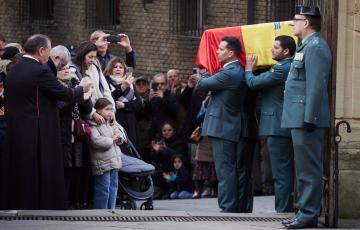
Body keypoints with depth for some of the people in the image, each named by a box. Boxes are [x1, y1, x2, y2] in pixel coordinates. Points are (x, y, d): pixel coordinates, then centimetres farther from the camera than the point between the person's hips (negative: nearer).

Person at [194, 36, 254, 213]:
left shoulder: (228, 74, -17)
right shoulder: (241, 72, 10)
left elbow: (201, 85, -8)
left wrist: (204, 75, 11)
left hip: (223, 129, -9)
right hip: (238, 128, 9)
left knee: (225, 171, -7)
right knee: (240, 170, 10)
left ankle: (228, 208, -8)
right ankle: (243, 207, 14)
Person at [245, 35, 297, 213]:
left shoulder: (281, 69, -16)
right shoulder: (290, 68, 14)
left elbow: (253, 83, -13)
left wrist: (248, 69, 5)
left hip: (277, 127, -10)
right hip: (288, 127, 10)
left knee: (281, 173, -7)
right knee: (287, 172, 13)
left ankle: (283, 210, -6)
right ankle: (288, 209, 16)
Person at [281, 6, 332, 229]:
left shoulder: (315, 47, -14)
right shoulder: (308, 46, 19)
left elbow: (316, 86, -21)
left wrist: (309, 119, -24)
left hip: (307, 120, -11)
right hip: (301, 119, 11)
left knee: (309, 169, -8)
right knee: (305, 169, 14)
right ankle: (306, 211, 20)